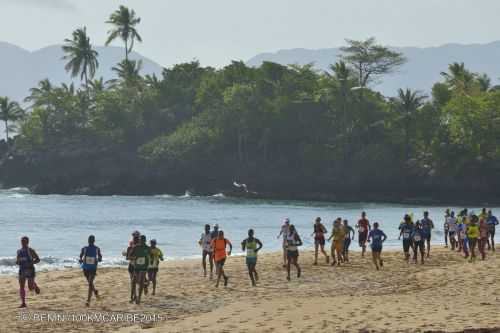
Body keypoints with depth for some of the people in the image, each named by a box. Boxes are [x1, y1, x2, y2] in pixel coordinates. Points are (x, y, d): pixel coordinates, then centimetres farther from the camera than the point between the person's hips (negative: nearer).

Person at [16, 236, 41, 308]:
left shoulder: (31, 251, -6)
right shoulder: (19, 251, 8)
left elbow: (38, 259, -1)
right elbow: (17, 261, 18)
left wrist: (31, 263, -17)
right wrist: (17, 262, -7)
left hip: (30, 270, -4)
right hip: (22, 271, 4)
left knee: (31, 288, -3)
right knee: (21, 287, -8)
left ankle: (35, 286, 34)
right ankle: (23, 303, -4)